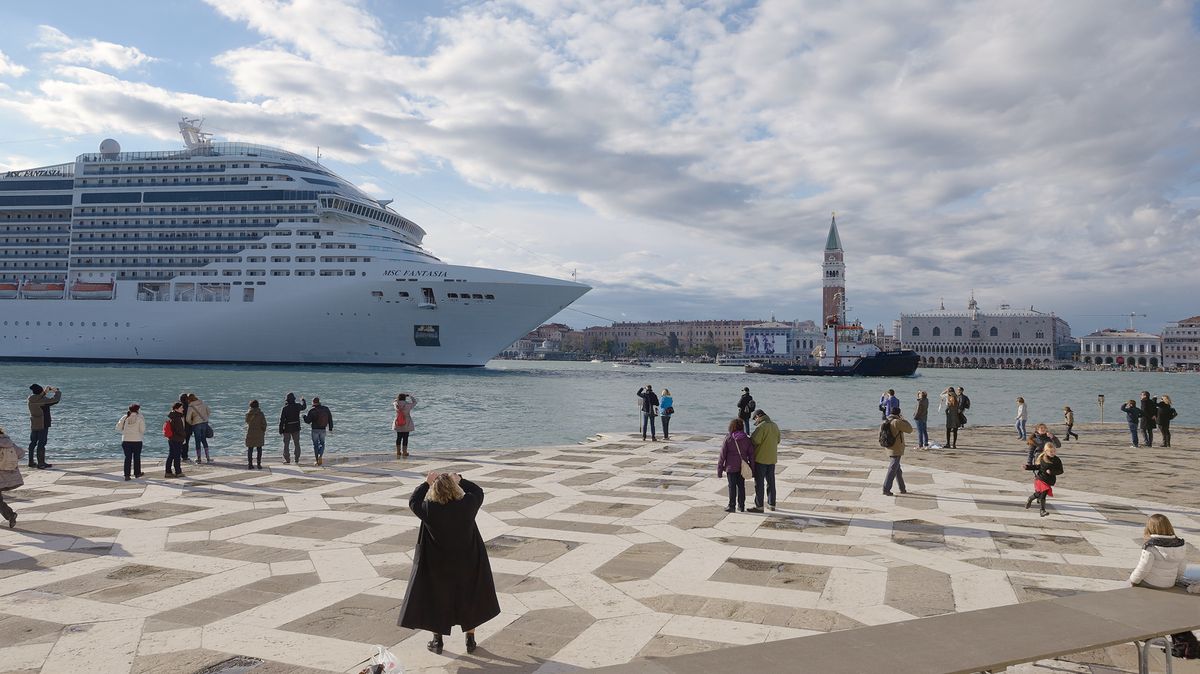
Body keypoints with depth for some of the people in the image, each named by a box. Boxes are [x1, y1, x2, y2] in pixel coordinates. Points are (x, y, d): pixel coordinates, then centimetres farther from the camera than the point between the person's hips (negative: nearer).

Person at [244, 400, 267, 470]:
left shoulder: (248, 414, -3)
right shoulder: (260, 414, -9)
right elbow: (264, 423, -8)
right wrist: (263, 431, 8)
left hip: (250, 433, 2)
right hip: (259, 433, -1)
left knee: (250, 449, 7)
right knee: (259, 449, 5)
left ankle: (250, 464, 6)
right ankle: (259, 464, 2)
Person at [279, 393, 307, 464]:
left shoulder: (285, 408, -14)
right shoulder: (297, 406, -4)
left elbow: (282, 420, -13)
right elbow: (304, 407, 21)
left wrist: (280, 430, -6)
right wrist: (303, 401, 41)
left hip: (287, 429, -3)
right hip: (296, 428, 3)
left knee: (286, 444, 7)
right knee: (297, 444, 12)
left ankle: (287, 459, 6)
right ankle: (297, 459, 13)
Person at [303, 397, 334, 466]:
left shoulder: (312, 411, -12)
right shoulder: (326, 409, 0)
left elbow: (307, 421, -8)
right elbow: (330, 419, 6)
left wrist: (304, 416, 13)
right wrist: (330, 428, 15)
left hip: (315, 430, -2)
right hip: (323, 429, 3)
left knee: (315, 445, 9)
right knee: (322, 443, 16)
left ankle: (317, 460, 9)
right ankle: (320, 456, -8)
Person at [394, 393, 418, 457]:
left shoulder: (396, 405, -5)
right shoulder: (407, 405, -13)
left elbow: (393, 402, 20)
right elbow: (414, 402, 5)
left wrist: (398, 398, 20)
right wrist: (410, 396, 14)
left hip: (398, 424, 4)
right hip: (406, 424, -4)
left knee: (399, 437, 13)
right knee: (405, 438, 1)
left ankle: (398, 452, 19)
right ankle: (404, 452, 3)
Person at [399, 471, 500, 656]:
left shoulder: (429, 509, -23)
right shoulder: (467, 505, -21)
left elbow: (413, 502, -2)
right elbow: (478, 492, 1)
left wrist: (427, 483, 2)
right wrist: (460, 480, 6)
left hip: (437, 566, -1)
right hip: (467, 563, 1)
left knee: (437, 599, 19)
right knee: (468, 599, 19)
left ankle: (437, 641, 28)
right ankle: (470, 640, 27)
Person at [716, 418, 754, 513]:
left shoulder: (728, 439, -11)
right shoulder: (747, 439, -2)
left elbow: (722, 455, -9)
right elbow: (751, 454, 1)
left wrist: (719, 470, -2)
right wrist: (752, 469, 9)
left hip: (731, 468, -3)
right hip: (742, 468, 3)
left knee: (732, 486, 6)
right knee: (741, 486, 13)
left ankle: (731, 506, 12)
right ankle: (741, 506, 19)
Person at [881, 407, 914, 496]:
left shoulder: (886, 421, 7)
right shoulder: (897, 422, -17)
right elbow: (910, 429, -10)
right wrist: (904, 419, 0)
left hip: (889, 450, 8)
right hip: (896, 450, -8)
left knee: (898, 470, 19)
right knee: (892, 470, -6)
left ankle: (902, 489, 28)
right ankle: (886, 489, -8)